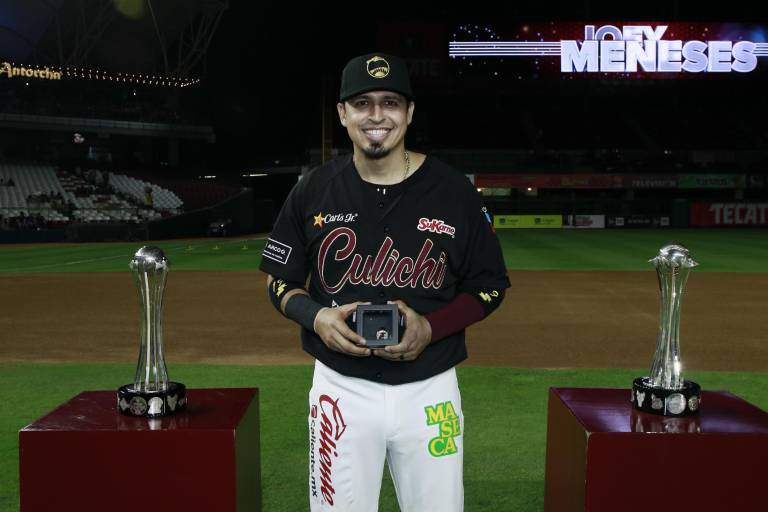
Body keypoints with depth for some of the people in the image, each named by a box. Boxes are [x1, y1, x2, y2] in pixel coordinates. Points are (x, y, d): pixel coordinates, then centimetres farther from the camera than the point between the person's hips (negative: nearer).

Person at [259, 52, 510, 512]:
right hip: (341, 388, 1)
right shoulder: (314, 190, 0)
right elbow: (280, 281, 8)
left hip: (430, 390, 0)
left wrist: (431, 327, -13)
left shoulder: (453, 190, -3)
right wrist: (317, 316, -12)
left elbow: (490, 287, 3)